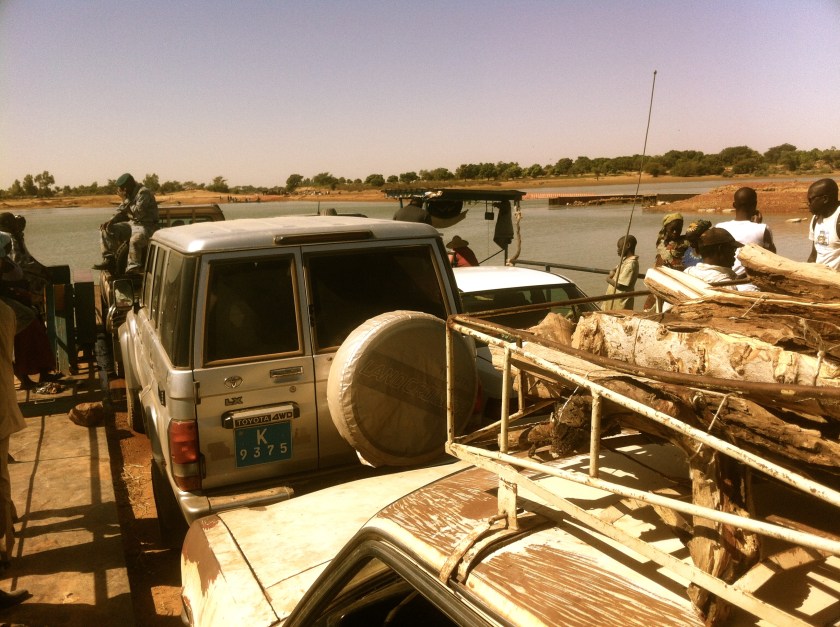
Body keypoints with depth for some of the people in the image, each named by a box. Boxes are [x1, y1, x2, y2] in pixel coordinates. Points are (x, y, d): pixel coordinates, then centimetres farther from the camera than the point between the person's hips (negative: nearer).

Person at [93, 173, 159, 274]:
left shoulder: (144, 193, -16)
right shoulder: (129, 194, 11)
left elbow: (138, 212, -26)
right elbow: (121, 211, 18)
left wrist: (125, 200, -20)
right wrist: (111, 220, 0)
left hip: (146, 226, -9)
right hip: (131, 223, 9)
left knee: (135, 240, -39)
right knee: (105, 229, 1)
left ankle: (132, 270, -28)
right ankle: (108, 260, -1)